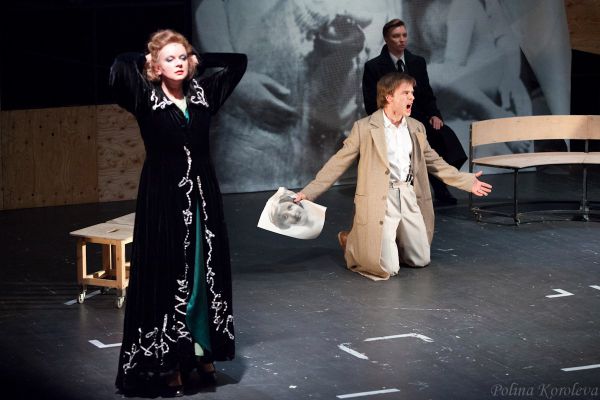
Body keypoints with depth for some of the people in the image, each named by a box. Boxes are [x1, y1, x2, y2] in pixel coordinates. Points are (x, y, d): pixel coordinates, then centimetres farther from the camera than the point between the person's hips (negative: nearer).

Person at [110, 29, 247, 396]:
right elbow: (119, 69, -26)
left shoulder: (203, 93, 6)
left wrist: (200, 60, 7)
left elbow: (238, 62, 15)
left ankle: (202, 352, 22)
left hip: (203, 197, 5)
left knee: (206, 275, 10)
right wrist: (142, 61, -6)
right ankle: (168, 363, 4)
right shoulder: (146, 98, -8)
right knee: (167, 276, -2)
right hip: (164, 199, -5)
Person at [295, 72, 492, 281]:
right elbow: (338, 163, -3)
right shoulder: (365, 127, -5)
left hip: (409, 197, 6)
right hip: (379, 200, -5)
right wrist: (307, 193, -8)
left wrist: (468, 181, 17)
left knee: (421, 260, 7)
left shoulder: (416, 128, 10)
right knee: (387, 269, -12)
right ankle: (352, 241, 16)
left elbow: (434, 162, 20)